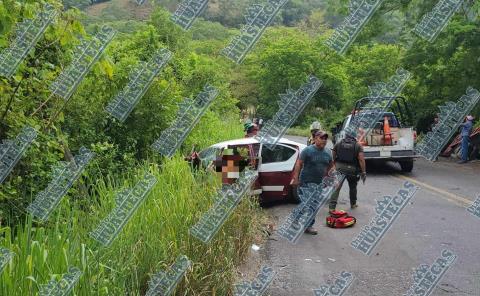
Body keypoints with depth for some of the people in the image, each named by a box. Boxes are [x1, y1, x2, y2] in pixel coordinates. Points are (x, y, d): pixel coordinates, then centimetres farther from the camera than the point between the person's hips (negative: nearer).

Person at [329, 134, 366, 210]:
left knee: (336, 188, -3)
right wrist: (363, 172, -7)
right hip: (352, 169, 0)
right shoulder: (358, 145, 0)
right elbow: (361, 159, -9)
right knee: (353, 187, 22)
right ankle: (353, 204, 37)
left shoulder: (338, 144, 6)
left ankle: (332, 207, -11)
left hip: (339, 168, 0)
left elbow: (332, 157, 4)